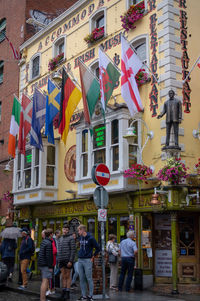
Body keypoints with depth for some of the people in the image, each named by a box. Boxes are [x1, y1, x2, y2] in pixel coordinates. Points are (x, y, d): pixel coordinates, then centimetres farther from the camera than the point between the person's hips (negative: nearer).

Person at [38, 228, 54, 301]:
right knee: (45, 281, -9)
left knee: (44, 281, 15)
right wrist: (50, 267, -16)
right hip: (46, 265, -10)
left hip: (41, 264, 10)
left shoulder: (43, 241, 14)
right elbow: (48, 256, -19)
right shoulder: (48, 243, -15)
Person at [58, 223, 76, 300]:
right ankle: (64, 291, 15)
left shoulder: (71, 238, -7)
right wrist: (58, 261, 14)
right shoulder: (60, 239, 14)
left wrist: (71, 261, -17)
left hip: (68, 260, -5)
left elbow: (73, 250, -12)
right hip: (61, 260, 5)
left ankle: (67, 293, 7)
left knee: (68, 276, 1)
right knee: (63, 276, 9)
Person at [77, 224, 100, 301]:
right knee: (82, 279, 9)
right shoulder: (81, 238, 10)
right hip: (80, 260, 7)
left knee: (89, 279, -1)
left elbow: (98, 248, -6)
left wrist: (93, 256, -3)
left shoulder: (90, 238, -10)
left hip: (87, 260, -7)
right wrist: (80, 254, 13)